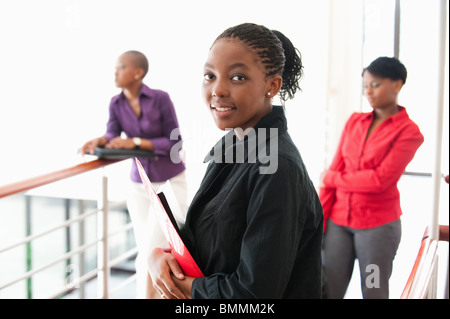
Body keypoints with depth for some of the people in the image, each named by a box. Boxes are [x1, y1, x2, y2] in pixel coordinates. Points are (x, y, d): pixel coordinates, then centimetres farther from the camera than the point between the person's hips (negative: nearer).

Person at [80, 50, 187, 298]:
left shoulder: (160, 98, -15)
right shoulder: (116, 103, -1)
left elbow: (174, 142, -16)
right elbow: (112, 135, -12)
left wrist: (136, 142, -26)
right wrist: (98, 141, -35)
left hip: (170, 181, -4)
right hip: (139, 184, 4)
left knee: (152, 249, -9)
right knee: (144, 250, 9)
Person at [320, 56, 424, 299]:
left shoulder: (408, 132, -5)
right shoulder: (355, 121, 9)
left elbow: (380, 180, -15)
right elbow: (333, 172, 6)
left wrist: (334, 178, -5)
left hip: (378, 224, -4)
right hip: (338, 220, 4)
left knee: (373, 291, 6)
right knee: (329, 291, 4)